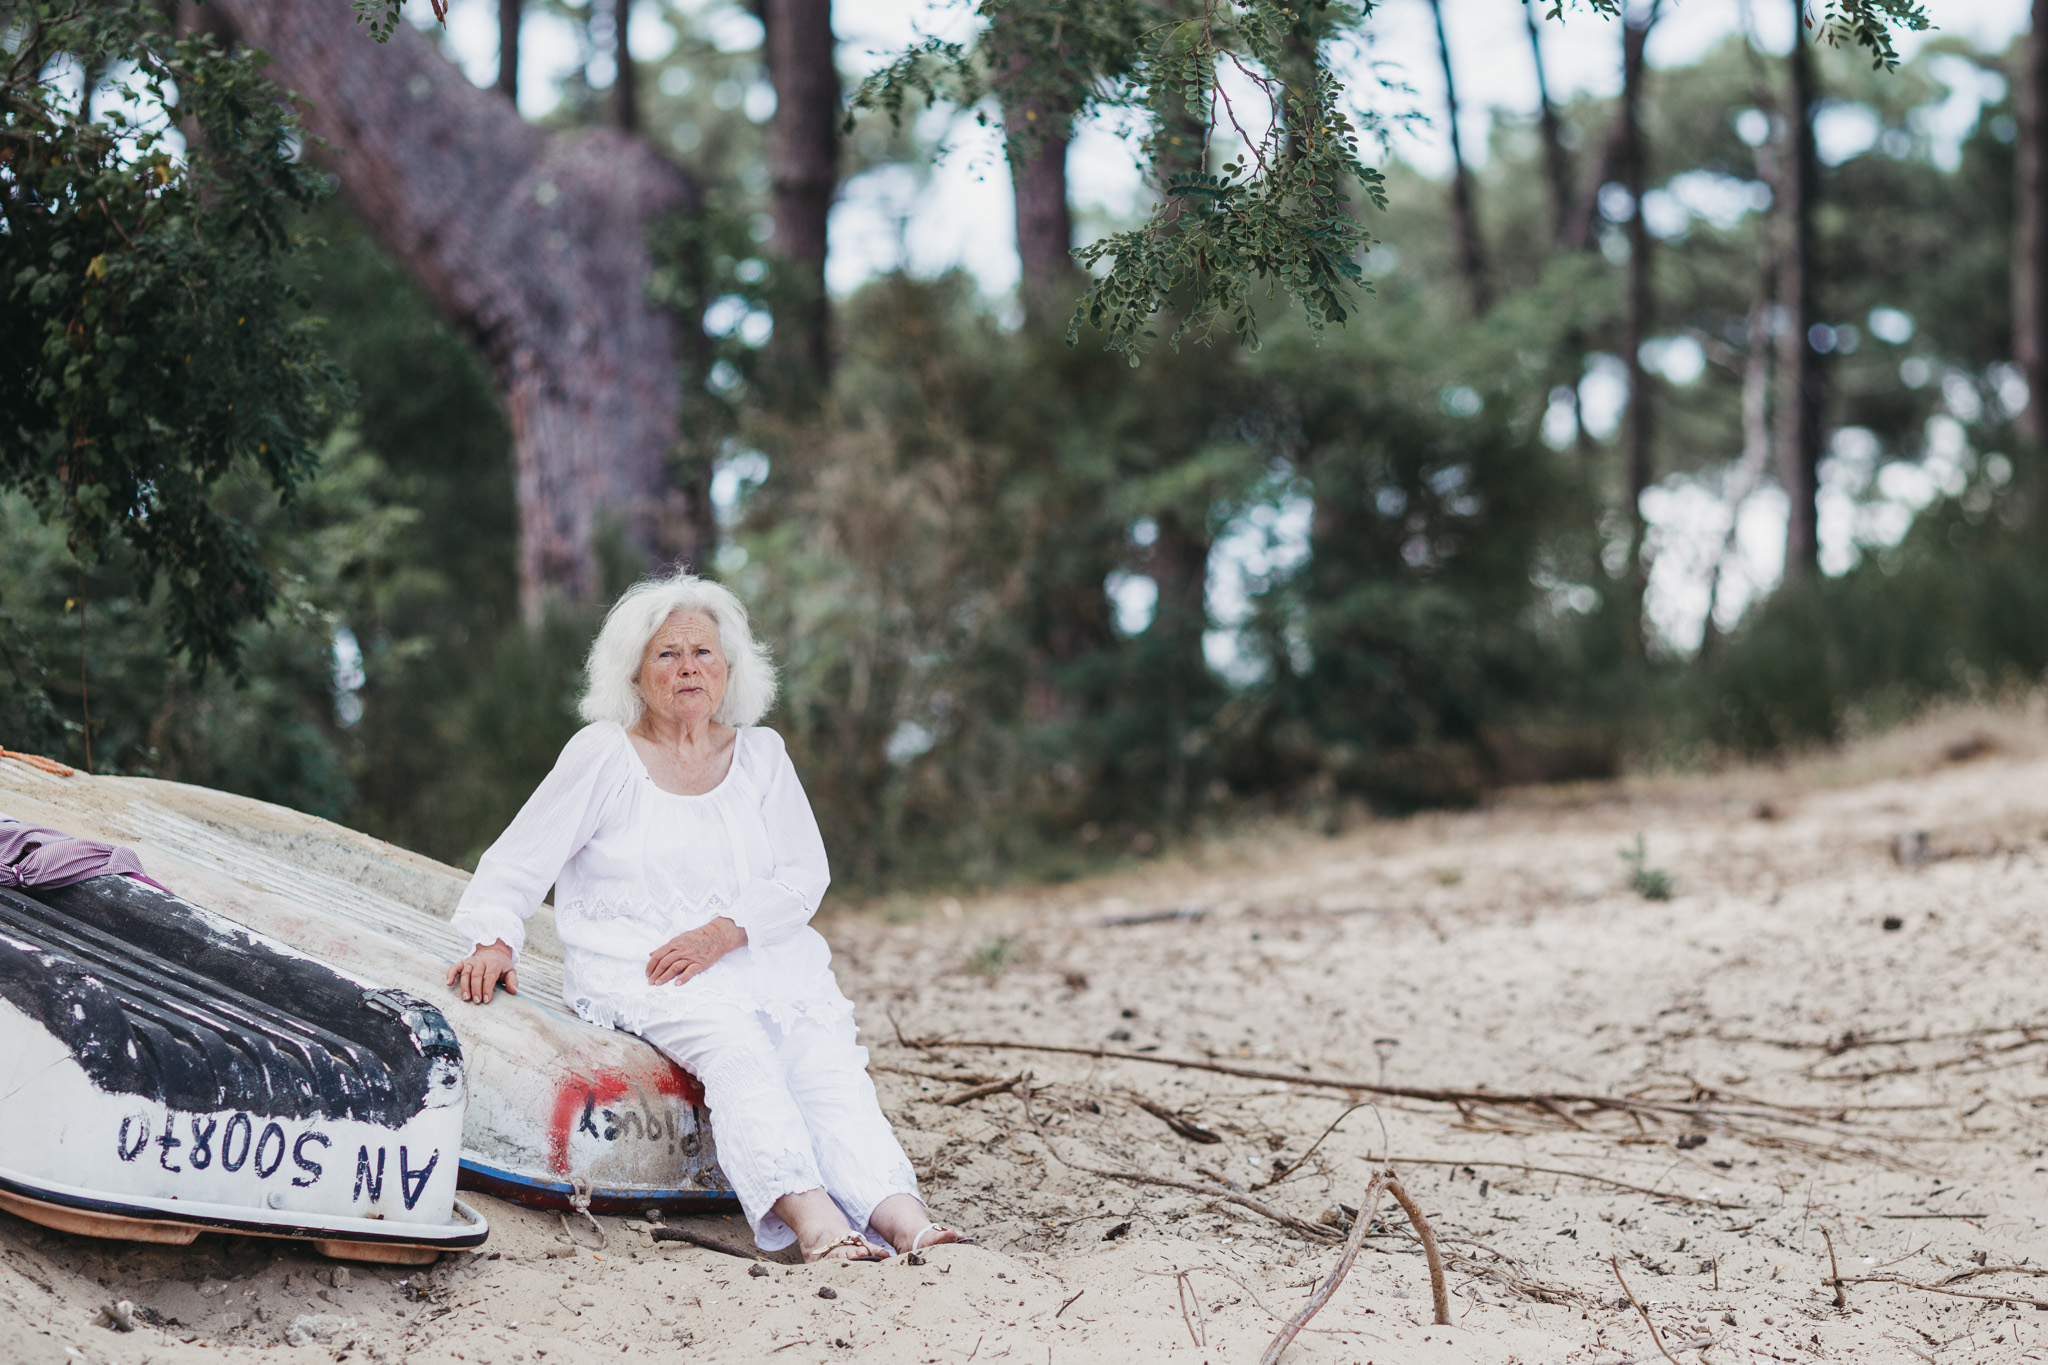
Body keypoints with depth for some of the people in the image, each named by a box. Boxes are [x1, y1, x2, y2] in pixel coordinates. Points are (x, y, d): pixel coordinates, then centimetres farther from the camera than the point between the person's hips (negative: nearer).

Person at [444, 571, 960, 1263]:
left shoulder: (759, 755, 14)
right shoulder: (603, 753, 6)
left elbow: (804, 875, 6)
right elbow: (519, 860, 5)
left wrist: (721, 932, -10)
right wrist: (494, 940, -13)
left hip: (754, 955, 4)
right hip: (634, 966, -4)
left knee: (823, 1051, -26)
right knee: (736, 1045, -34)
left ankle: (899, 1213, -47)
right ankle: (809, 1215, -54)